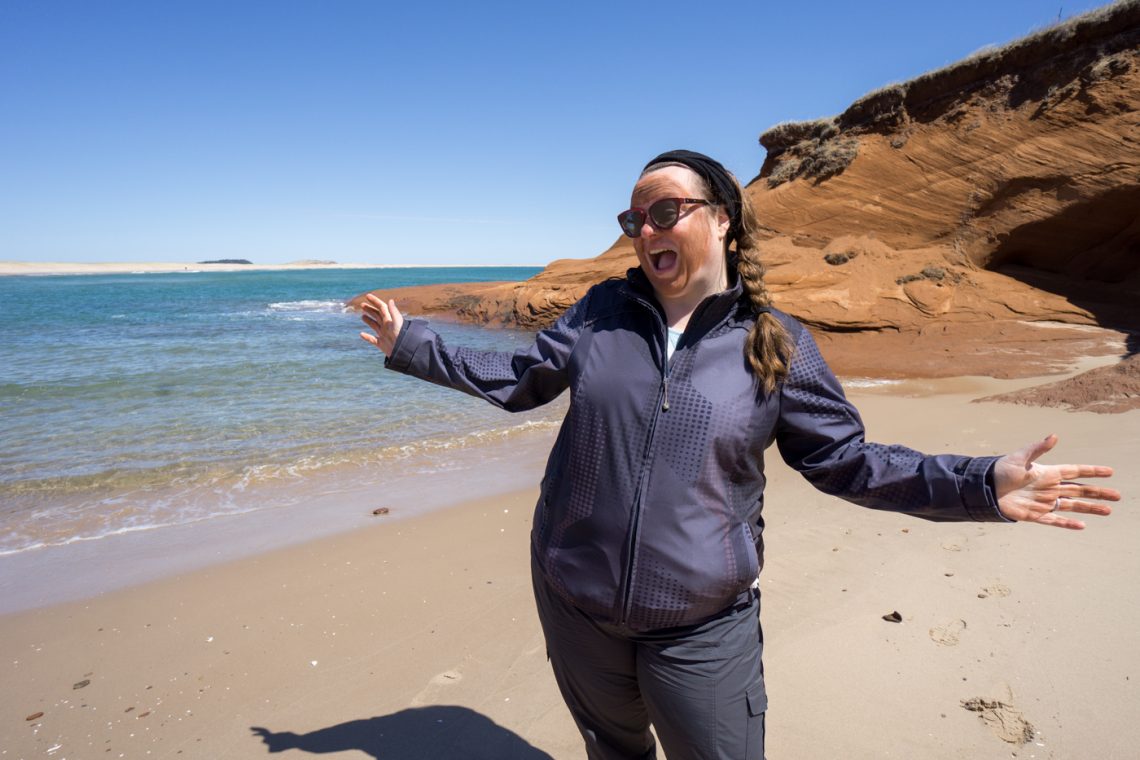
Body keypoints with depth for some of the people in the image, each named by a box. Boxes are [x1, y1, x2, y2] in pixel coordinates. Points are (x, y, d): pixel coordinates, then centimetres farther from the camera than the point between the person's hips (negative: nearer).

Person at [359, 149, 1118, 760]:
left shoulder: (778, 344, -7)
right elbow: (518, 379, 6)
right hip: (575, 601, 3)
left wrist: (983, 485, -12)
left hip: (701, 629, -2)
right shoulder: (602, 311, -2)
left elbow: (847, 461, -2)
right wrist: (411, 344, 7)